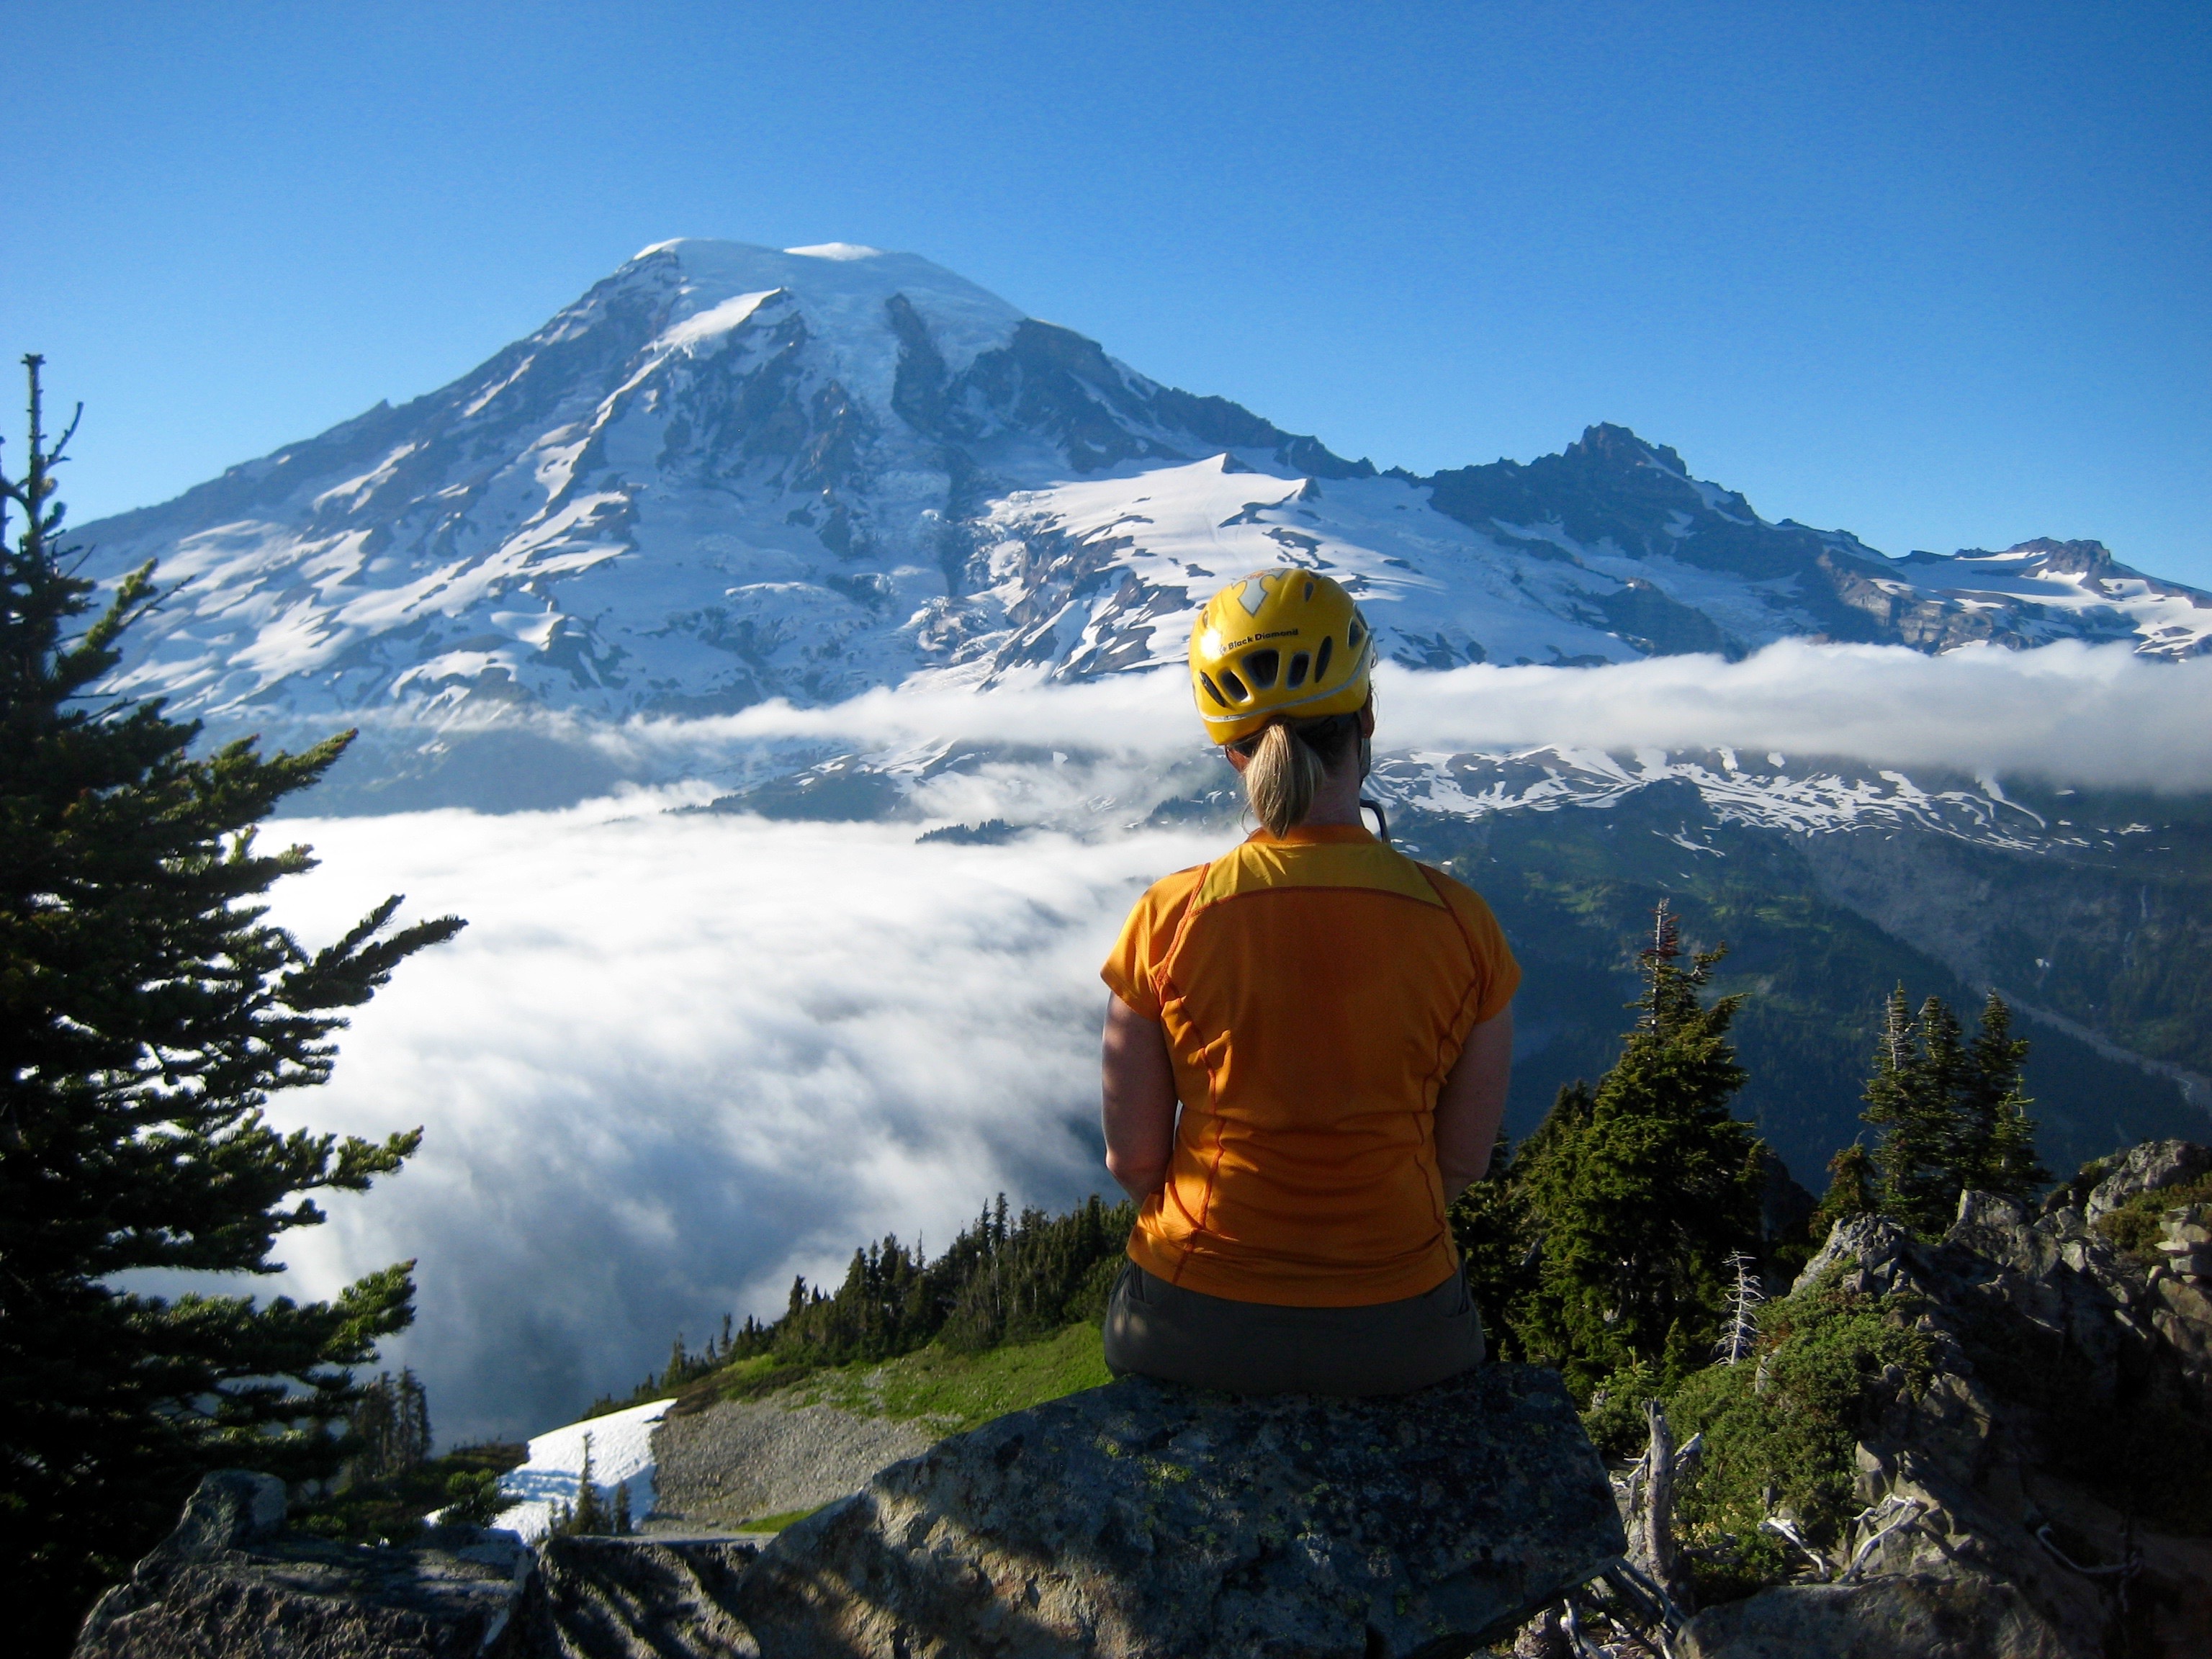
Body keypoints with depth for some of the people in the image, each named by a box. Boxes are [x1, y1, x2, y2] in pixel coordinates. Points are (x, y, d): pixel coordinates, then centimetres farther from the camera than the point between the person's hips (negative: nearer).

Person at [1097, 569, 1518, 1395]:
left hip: (1196, 1330, -1)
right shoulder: (1460, 924, -12)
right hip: (1398, 1332, 1)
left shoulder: (1169, 919, -14)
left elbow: (1132, 1159, -6)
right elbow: (1464, 1160, -2)